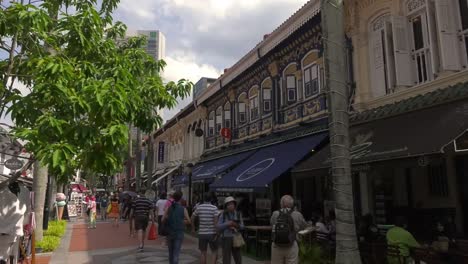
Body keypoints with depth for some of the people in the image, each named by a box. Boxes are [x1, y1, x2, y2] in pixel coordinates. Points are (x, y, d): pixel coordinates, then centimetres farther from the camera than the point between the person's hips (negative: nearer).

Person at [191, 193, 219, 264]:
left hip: (202, 233, 2)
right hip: (212, 233, -2)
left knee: (203, 253, 14)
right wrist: (216, 234, -13)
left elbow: (192, 218, 7)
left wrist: (193, 228, 22)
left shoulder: (199, 207, 1)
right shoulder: (214, 208, -8)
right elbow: (216, 221, -16)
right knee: (215, 253, 9)